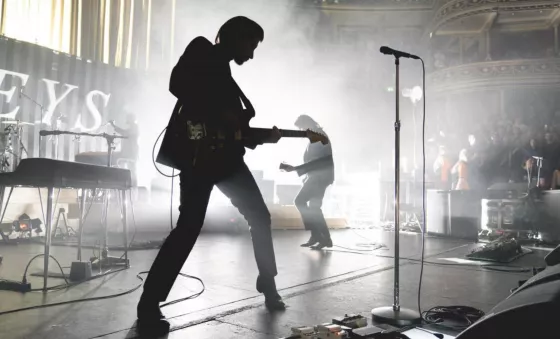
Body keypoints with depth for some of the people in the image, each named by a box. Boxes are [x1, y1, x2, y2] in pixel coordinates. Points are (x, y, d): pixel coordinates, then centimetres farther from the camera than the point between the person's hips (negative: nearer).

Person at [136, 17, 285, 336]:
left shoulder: (224, 73, 25)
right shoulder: (201, 52, 4)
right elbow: (178, 85, -15)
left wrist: (263, 137, 7)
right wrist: (220, 113, -14)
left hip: (225, 156, 8)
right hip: (197, 153, -8)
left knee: (260, 217, 9)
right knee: (189, 226, -13)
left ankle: (268, 284, 25)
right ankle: (149, 303, -1)